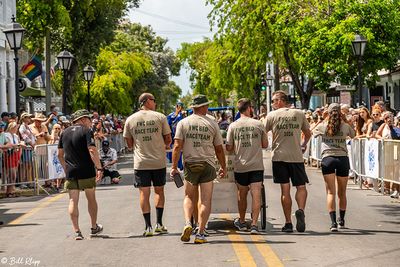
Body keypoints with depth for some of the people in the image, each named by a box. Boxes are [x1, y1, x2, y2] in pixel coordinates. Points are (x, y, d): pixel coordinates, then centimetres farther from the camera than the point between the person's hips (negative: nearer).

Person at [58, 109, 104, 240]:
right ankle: (94, 228, 24)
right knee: (91, 199, 13)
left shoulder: (65, 132, 10)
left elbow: (60, 154, 14)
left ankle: (77, 231, -5)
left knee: (73, 201, 3)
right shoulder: (86, 131, -6)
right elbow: (92, 150, -19)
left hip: (70, 172, 3)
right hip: (87, 172, -3)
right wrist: (99, 168, -18)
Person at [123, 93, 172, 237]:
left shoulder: (130, 120, 3)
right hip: (159, 161, 0)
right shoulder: (160, 117, -2)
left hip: (140, 163, 0)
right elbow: (168, 140, 3)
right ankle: (159, 223, 10)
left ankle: (148, 227, 0)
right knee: (159, 191, 14)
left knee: (144, 193, 3)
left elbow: (129, 144, 8)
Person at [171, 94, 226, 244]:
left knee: (189, 197, 14)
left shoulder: (183, 123, 1)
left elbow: (177, 146, -6)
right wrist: (223, 167, 18)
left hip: (190, 164, 1)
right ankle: (200, 234, -2)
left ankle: (188, 223, -8)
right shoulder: (212, 124, 2)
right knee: (205, 200, 2)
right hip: (208, 164, -1)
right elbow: (219, 149, 7)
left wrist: (174, 166, -1)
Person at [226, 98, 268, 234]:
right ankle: (254, 224, -10)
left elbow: (229, 148, 2)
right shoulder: (258, 124, -2)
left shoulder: (233, 126, -1)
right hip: (257, 165, -1)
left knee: (242, 194, 16)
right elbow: (265, 144, 6)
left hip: (240, 166, 1)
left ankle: (242, 222, 30)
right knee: (256, 194, -3)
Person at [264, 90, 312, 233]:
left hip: (279, 156, -1)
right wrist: (303, 145, 37)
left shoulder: (272, 115, 0)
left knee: (285, 189, 2)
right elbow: (308, 134, 19)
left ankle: (288, 223, 1)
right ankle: (301, 210, -18)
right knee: (301, 187, 9)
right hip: (296, 156, 1)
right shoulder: (299, 114, 7)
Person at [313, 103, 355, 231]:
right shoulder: (345, 126, 2)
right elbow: (353, 134, 23)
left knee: (331, 192, -4)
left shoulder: (323, 126, 0)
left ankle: (333, 222, -19)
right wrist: (346, 120, 19)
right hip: (343, 158, 1)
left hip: (328, 159, -1)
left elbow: (313, 133, 20)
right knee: (342, 193, 16)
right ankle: (341, 220, 31)